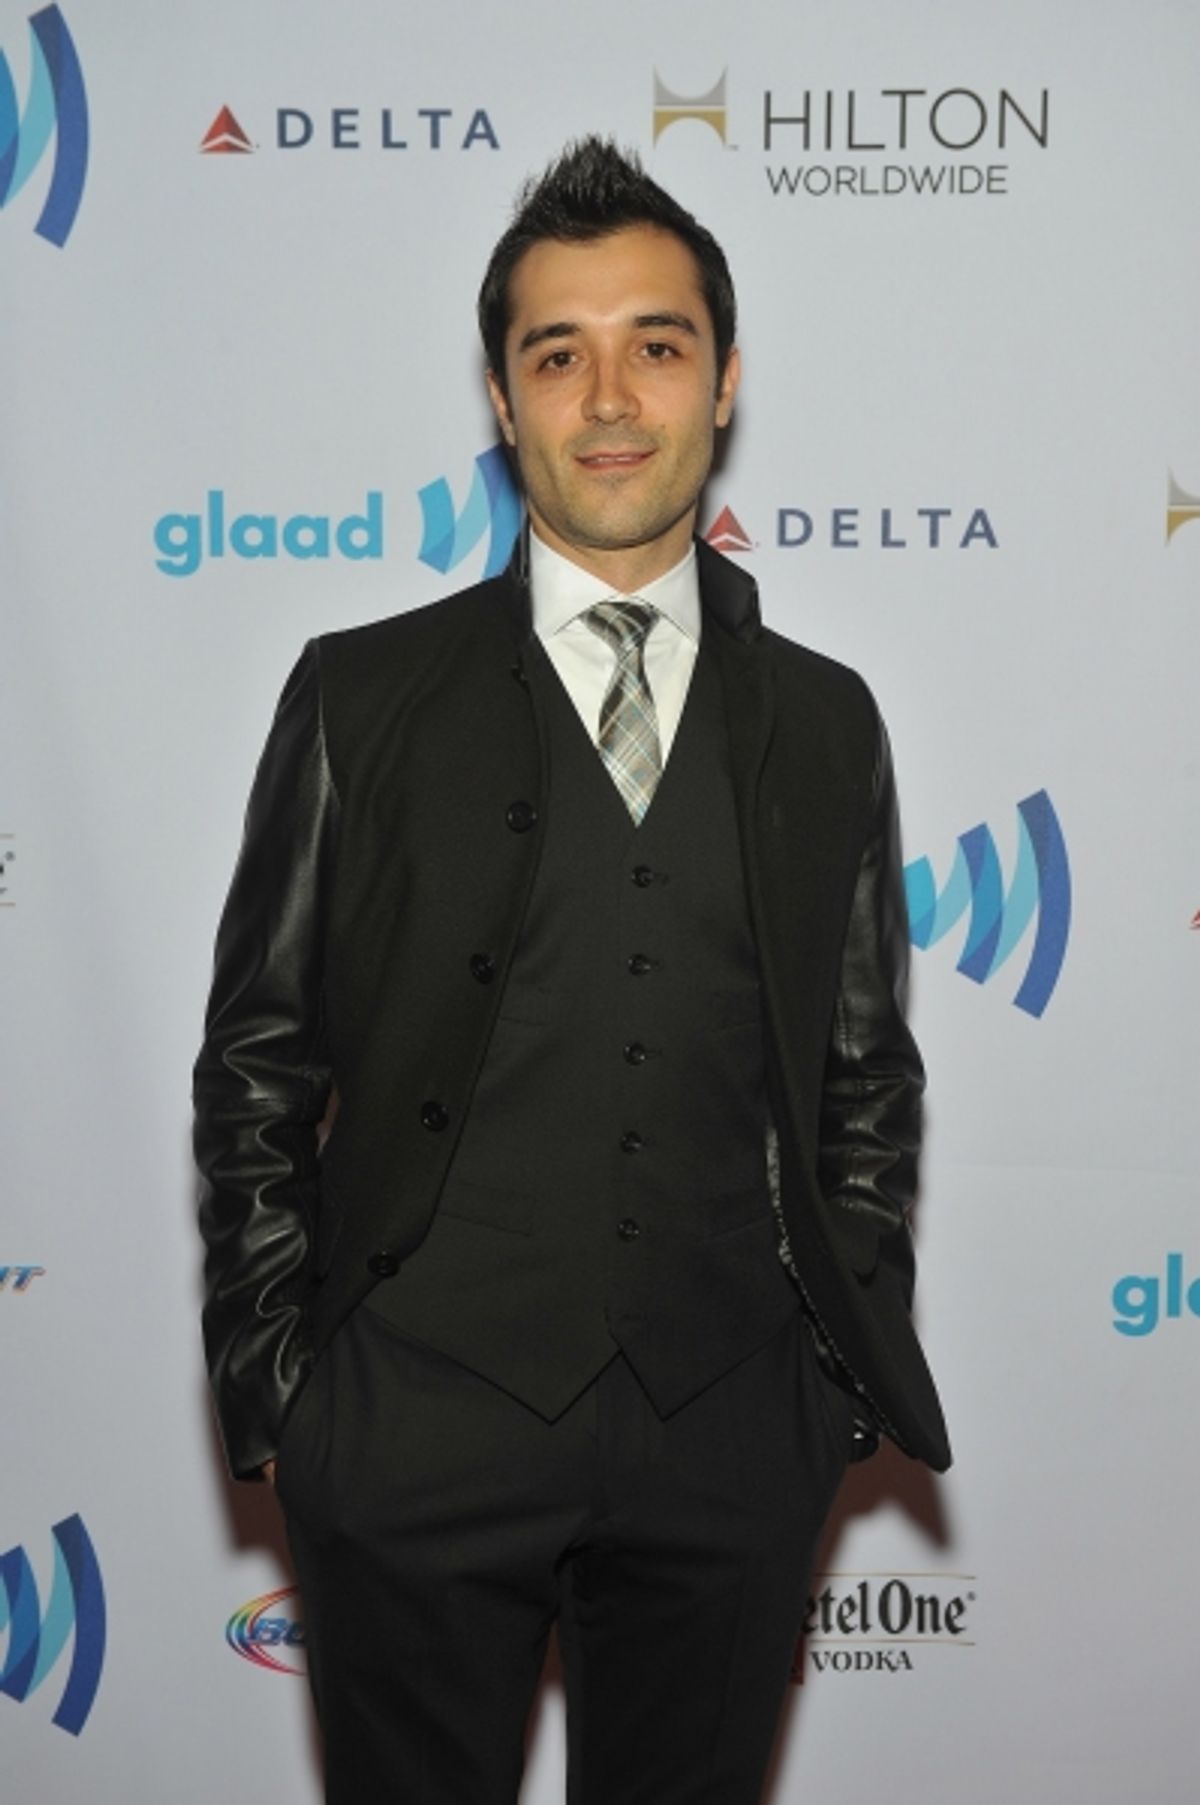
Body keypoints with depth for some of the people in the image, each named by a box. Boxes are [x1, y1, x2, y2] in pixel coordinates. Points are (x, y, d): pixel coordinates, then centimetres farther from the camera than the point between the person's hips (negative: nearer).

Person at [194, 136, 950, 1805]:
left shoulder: (826, 724, 6)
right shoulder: (362, 699, 0)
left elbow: (866, 1084, 10)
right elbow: (255, 1070, 2)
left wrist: (857, 1383, 5)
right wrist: (274, 1390, -2)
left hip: (728, 1454, 2)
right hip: (413, 1444, -1)